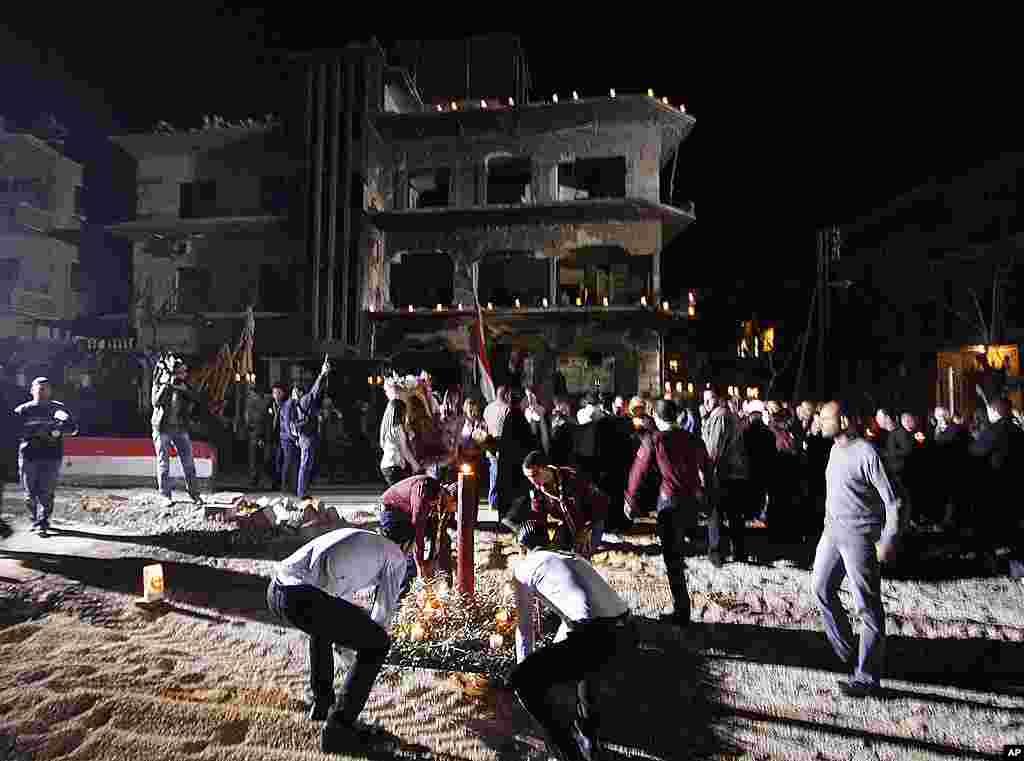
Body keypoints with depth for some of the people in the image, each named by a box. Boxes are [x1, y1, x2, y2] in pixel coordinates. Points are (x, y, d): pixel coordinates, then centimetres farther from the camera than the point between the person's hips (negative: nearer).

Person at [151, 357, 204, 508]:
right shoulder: (160, 384, -3)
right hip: (163, 429, -3)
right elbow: (156, 402, -19)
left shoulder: (184, 385, 4)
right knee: (163, 464, 0)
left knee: (189, 463, 4)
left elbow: (198, 398, -8)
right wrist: (167, 386, -26)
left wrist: (184, 389, -20)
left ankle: (194, 493, 13)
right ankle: (166, 497, 6)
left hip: (181, 429, 3)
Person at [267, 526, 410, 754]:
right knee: (377, 644, 12)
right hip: (306, 599, -8)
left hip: (275, 589, 8)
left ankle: (322, 703, 46)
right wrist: (370, 638, 46)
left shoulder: (353, 535, 34)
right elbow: (385, 609, 25)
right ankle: (338, 726, 16)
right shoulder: (395, 556, 14)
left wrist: (344, 631, 66)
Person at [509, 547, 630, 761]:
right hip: (623, 629, 8)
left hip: (594, 634, -7)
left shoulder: (523, 567, 16)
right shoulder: (575, 559, 33)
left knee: (519, 681, 5)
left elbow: (524, 627, 25)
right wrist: (553, 655, 60)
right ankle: (589, 735, 47)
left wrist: (524, 670, 40)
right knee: (582, 663, 39)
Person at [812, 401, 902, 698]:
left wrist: (888, 540, -18)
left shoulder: (866, 453, -17)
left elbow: (893, 501, -17)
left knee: (867, 606, 2)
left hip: (860, 536, -9)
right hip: (833, 531, 9)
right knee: (821, 588, 14)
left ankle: (867, 677, 12)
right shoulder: (835, 450, 9)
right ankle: (847, 653, 31)